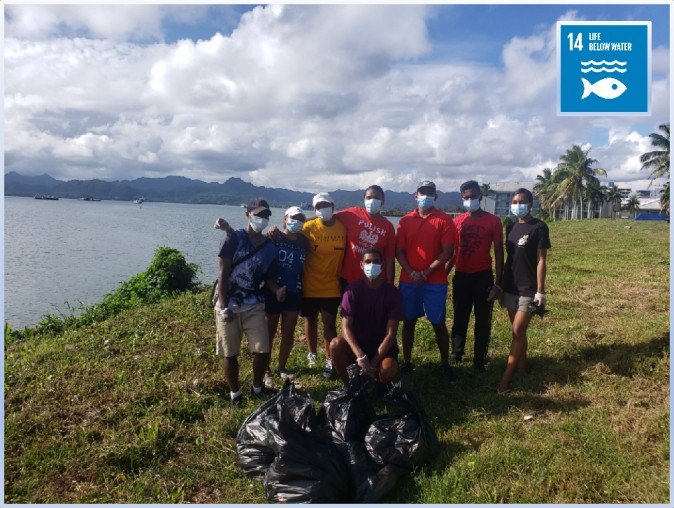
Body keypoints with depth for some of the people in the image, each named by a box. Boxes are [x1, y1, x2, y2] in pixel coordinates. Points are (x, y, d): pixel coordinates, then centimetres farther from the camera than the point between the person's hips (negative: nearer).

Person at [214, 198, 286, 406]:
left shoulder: (270, 248, 6)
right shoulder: (234, 239, -6)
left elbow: (269, 278, 11)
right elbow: (223, 274, -9)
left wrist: (277, 291, -12)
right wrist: (223, 307, -15)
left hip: (254, 306, 3)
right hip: (228, 305, -3)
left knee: (263, 351, -3)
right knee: (230, 354, 4)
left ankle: (257, 388, 23)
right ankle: (235, 394, 24)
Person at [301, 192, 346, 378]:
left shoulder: (342, 228, -3)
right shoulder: (309, 227, -8)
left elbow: (344, 256, 6)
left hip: (331, 288, 1)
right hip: (310, 286, 0)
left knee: (330, 323, 5)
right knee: (310, 320, 15)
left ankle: (329, 360, 16)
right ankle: (312, 353, 34)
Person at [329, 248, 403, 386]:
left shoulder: (393, 293, -11)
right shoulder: (353, 290, -11)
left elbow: (390, 333, -14)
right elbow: (346, 326, -19)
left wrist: (373, 364, -23)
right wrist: (360, 355, -35)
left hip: (382, 344, 0)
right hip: (357, 342, 1)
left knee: (388, 370, -33)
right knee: (336, 344, -31)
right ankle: (348, 386, -7)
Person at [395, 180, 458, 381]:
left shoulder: (444, 220, -2)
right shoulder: (405, 221, 6)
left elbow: (447, 252, -7)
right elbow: (399, 251, 3)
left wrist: (426, 272, -13)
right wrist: (411, 273, -11)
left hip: (435, 282, -2)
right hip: (408, 280, 3)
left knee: (438, 323, 4)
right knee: (408, 322, 8)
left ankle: (445, 363, 19)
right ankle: (407, 362, 19)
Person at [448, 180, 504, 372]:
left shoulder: (493, 221, -4)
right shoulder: (457, 221, 4)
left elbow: (498, 252, -3)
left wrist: (498, 282, -7)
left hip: (483, 277, -2)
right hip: (461, 276, 2)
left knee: (483, 321, 6)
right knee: (460, 319, 12)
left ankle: (480, 360, 17)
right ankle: (456, 356, 26)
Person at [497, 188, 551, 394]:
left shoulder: (539, 227, -8)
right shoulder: (511, 226, 9)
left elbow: (541, 260, -9)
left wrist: (540, 291, -12)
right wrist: (501, 283, 13)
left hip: (528, 289, -6)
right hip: (510, 287, 6)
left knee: (518, 332, -7)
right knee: (518, 330, 15)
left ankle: (506, 378, -4)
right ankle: (522, 363, 30)